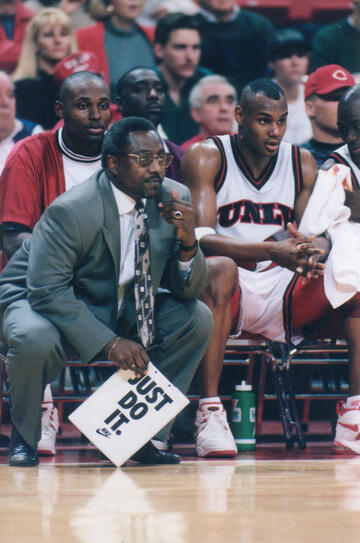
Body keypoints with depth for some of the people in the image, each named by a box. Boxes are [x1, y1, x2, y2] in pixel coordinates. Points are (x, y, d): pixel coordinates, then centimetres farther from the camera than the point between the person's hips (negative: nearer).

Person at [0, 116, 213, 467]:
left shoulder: (174, 199, -10)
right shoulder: (69, 211, -27)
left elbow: (187, 291, -6)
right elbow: (47, 291, -29)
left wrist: (187, 242, -28)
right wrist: (109, 342, -35)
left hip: (120, 307, 6)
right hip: (41, 300, -5)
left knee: (198, 319, -13)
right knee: (35, 339, -38)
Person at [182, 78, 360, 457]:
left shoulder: (301, 163, 8)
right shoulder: (206, 158, -5)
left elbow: (318, 235, 4)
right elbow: (200, 238, -18)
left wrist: (314, 251, -23)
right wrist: (272, 251, -32)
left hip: (283, 288, 5)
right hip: (230, 286, -5)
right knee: (219, 269, -39)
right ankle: (209, 412, -39)